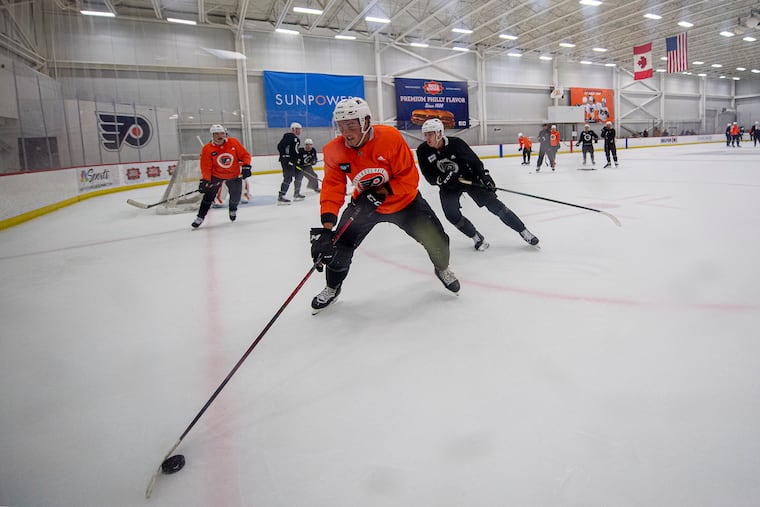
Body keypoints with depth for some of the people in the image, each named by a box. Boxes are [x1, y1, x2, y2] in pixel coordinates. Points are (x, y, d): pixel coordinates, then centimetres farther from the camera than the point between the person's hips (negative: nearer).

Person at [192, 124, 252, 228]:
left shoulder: (233, 142, -13)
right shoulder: (207, 149, -16)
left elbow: (245, 155, -6)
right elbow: (206, 167, -15)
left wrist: (246, 166, -20)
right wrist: (204, 180, -24)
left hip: (234, 175, 1)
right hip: (216, 176, -1)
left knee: (235, 196, 3)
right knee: (209, 195, -6)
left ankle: (233, 210, 38)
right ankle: (199, 218, 2)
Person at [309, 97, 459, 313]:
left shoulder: (390, 137, -28)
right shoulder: (334, 151, -19)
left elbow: (410, 178, -24)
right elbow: (332, 187, -18)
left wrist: (383, 191, -34)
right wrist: (327, 224, -29)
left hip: (404, 200, -1)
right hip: (364, 202, 2)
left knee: (436, 239, -1)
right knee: (340, 245, -8)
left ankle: (442, 268, 35)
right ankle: (332, 287, 21)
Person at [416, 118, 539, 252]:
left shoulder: (455, 143, -22)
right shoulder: (423, 151, -16)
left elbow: (473, 160, -11)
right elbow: (430, 177, -14)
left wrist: (484, 175, -19)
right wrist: (441, 178, -32)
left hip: (469, 178, -2)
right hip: (448, 187, 2)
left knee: (493, 204, -8)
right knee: (452, 215, -17)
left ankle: (524, 232, 3)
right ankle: (477, 238, 5)